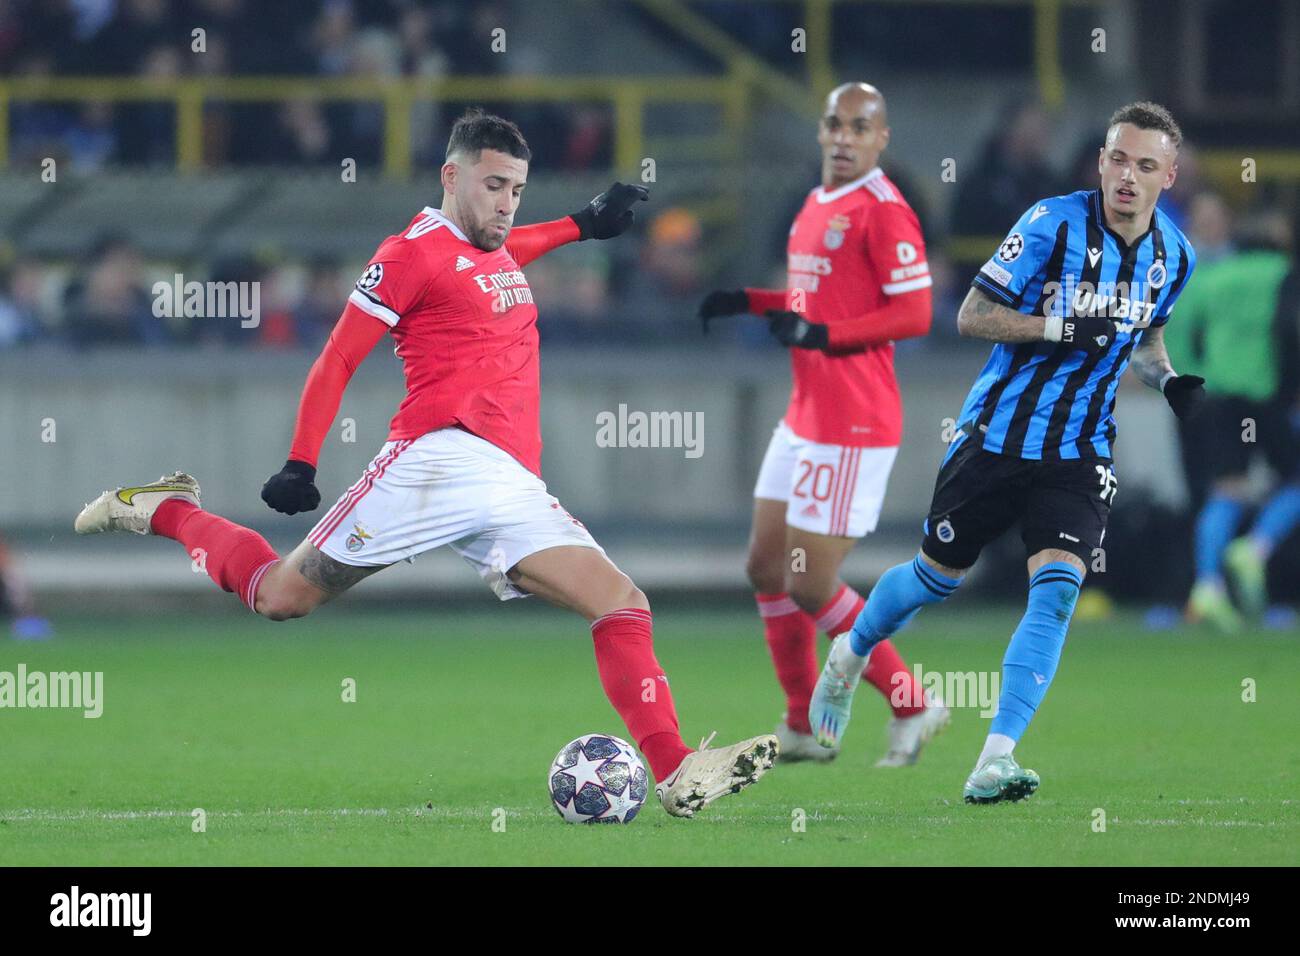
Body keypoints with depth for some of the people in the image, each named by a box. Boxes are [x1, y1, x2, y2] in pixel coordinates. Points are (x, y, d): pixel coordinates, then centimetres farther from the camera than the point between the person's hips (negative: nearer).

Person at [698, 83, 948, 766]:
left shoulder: (882, 211, -14)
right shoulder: (817, 205, 14)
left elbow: (914, 315, -19)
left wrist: (821, 335, -22)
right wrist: (750, 302, 12)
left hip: (852, 428, -10)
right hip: (804, 420, 10)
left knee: (812, 587, -8)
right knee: (766, 567, 12)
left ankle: (912, 706, 8)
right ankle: (801, 729, 22)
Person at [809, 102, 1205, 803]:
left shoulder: (1174, 256, 2)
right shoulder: (1055, 223, -15)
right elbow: (972, 316, -14)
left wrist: (1169, 382, 2)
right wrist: (1062, 329, -25)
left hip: (1078, 453, 3)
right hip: (997, 433, -3)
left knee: (1057, 586, -18)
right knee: (939, 575, 12)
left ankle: (993, 765, -22)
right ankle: (848, 657, 46)